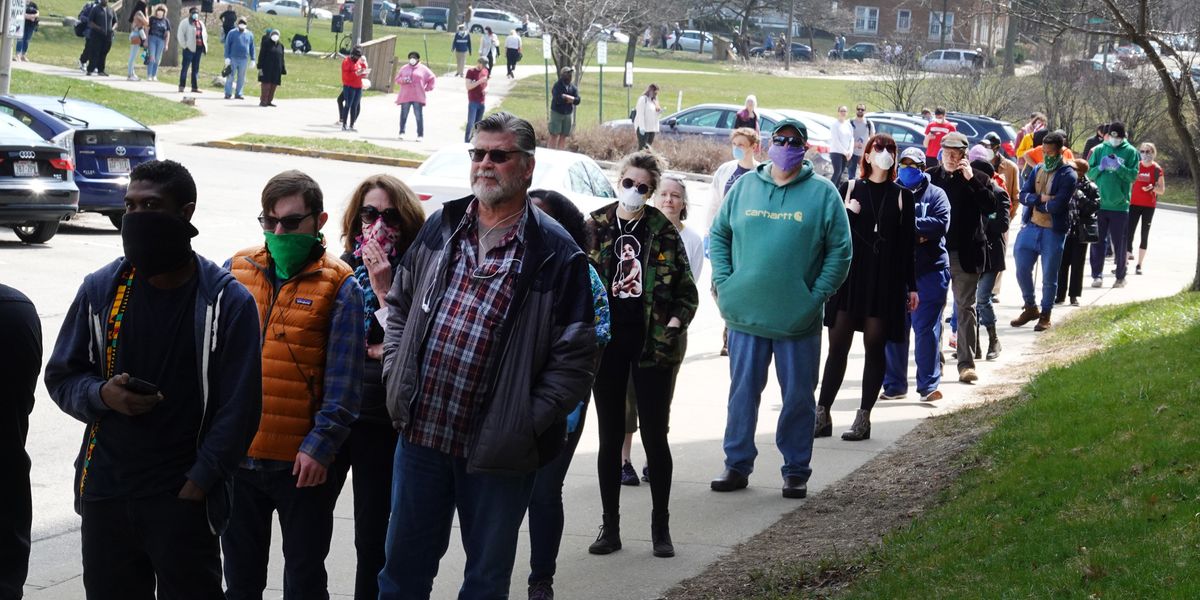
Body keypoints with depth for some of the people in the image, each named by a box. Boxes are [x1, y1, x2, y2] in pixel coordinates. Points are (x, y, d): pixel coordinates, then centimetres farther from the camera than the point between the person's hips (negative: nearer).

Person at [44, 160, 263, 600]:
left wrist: (197, 485, -11)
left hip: (185, 498, -4)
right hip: (105, 493, 4)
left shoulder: (229, 303, -5)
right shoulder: (101, 290, 5)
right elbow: (61, 377, 12)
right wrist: (102, 395, -10)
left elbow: (238, 409, -6)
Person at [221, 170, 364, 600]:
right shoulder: (236, 270, 6)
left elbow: (343, 380, -6)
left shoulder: (339, 287, -4)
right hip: (236, 454, 3)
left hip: (302, 463, -3)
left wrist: (321, 444, -12)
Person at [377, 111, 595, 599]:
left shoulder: (556, 254, -8)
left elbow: (574, 357, -8)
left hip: (498, 450, -4)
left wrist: (528, 422, -14)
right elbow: (399, 305, 18)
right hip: (421, 431, 4)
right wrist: (397, 377, 6)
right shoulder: (440, 229, 6)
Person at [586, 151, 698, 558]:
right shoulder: (595, 228, 3)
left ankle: (661, 526, 12)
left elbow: (687, 291, 4)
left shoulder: (664, 232, 1)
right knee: (610, 436, 7)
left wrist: (675, 325, -11)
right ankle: (610, 527, 14)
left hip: (652, 344, -1)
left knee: (655, 435, 2)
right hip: (607, 342, 1)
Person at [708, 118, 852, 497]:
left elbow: (839, 252, 0)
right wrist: (724, 284, 1)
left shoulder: (823, 193, 0)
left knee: (798, 397, 5)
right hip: (745, 314, 2)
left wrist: (816, 297, -8)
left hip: (799, 320, -2)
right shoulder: (744, 187, 7)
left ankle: (796, 470, 15)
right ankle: (737, 464, 17)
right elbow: (719, 234, 14)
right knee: (743, 392, 7)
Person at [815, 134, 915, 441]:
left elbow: (907, 244, 6)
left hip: (885, 281, 0)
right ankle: (822, 415, 3)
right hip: (849, 275, 0)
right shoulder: (849, 189, 6)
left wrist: (911, 286, 4)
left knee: (875, 346, 1)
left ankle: (864, 418, 5)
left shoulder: (901, 196, 6)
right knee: (838, 345, 0)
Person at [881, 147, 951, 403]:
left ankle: (928, 385, -2)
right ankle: (894, 385, 14)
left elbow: (941, 224, -10)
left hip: (929, 272, -2)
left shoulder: (935, 195, 7)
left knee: (927, 329, -4)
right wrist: (916, 234, -14)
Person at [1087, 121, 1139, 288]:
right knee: (1097, 241, 3)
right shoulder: (1099, 150, 6)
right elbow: (1089, 173, 4)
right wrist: (1100, 168, -14)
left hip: (1120, 205, -2)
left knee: (1119, 243, 5)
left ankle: (1120, 277, 14)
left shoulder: (1130, 152, 1)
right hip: (1099, 204, 2)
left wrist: (1119, 167, -20)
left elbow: (1133, 175, -5)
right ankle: (1097, 275, 8)